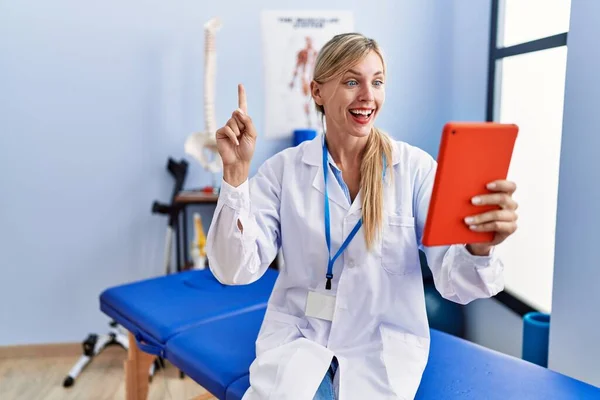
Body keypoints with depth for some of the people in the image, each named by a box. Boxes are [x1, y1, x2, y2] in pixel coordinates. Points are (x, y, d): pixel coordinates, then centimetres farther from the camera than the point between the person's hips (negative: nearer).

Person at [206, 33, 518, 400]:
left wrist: (479, 247, -33)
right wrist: (236, 171, -20)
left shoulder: (415, 167, -6)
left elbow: (454, 284, -10)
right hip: (298, 333, 0)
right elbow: (236, 271, -9)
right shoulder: (284, 168, -3)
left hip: (385, 340, 1)